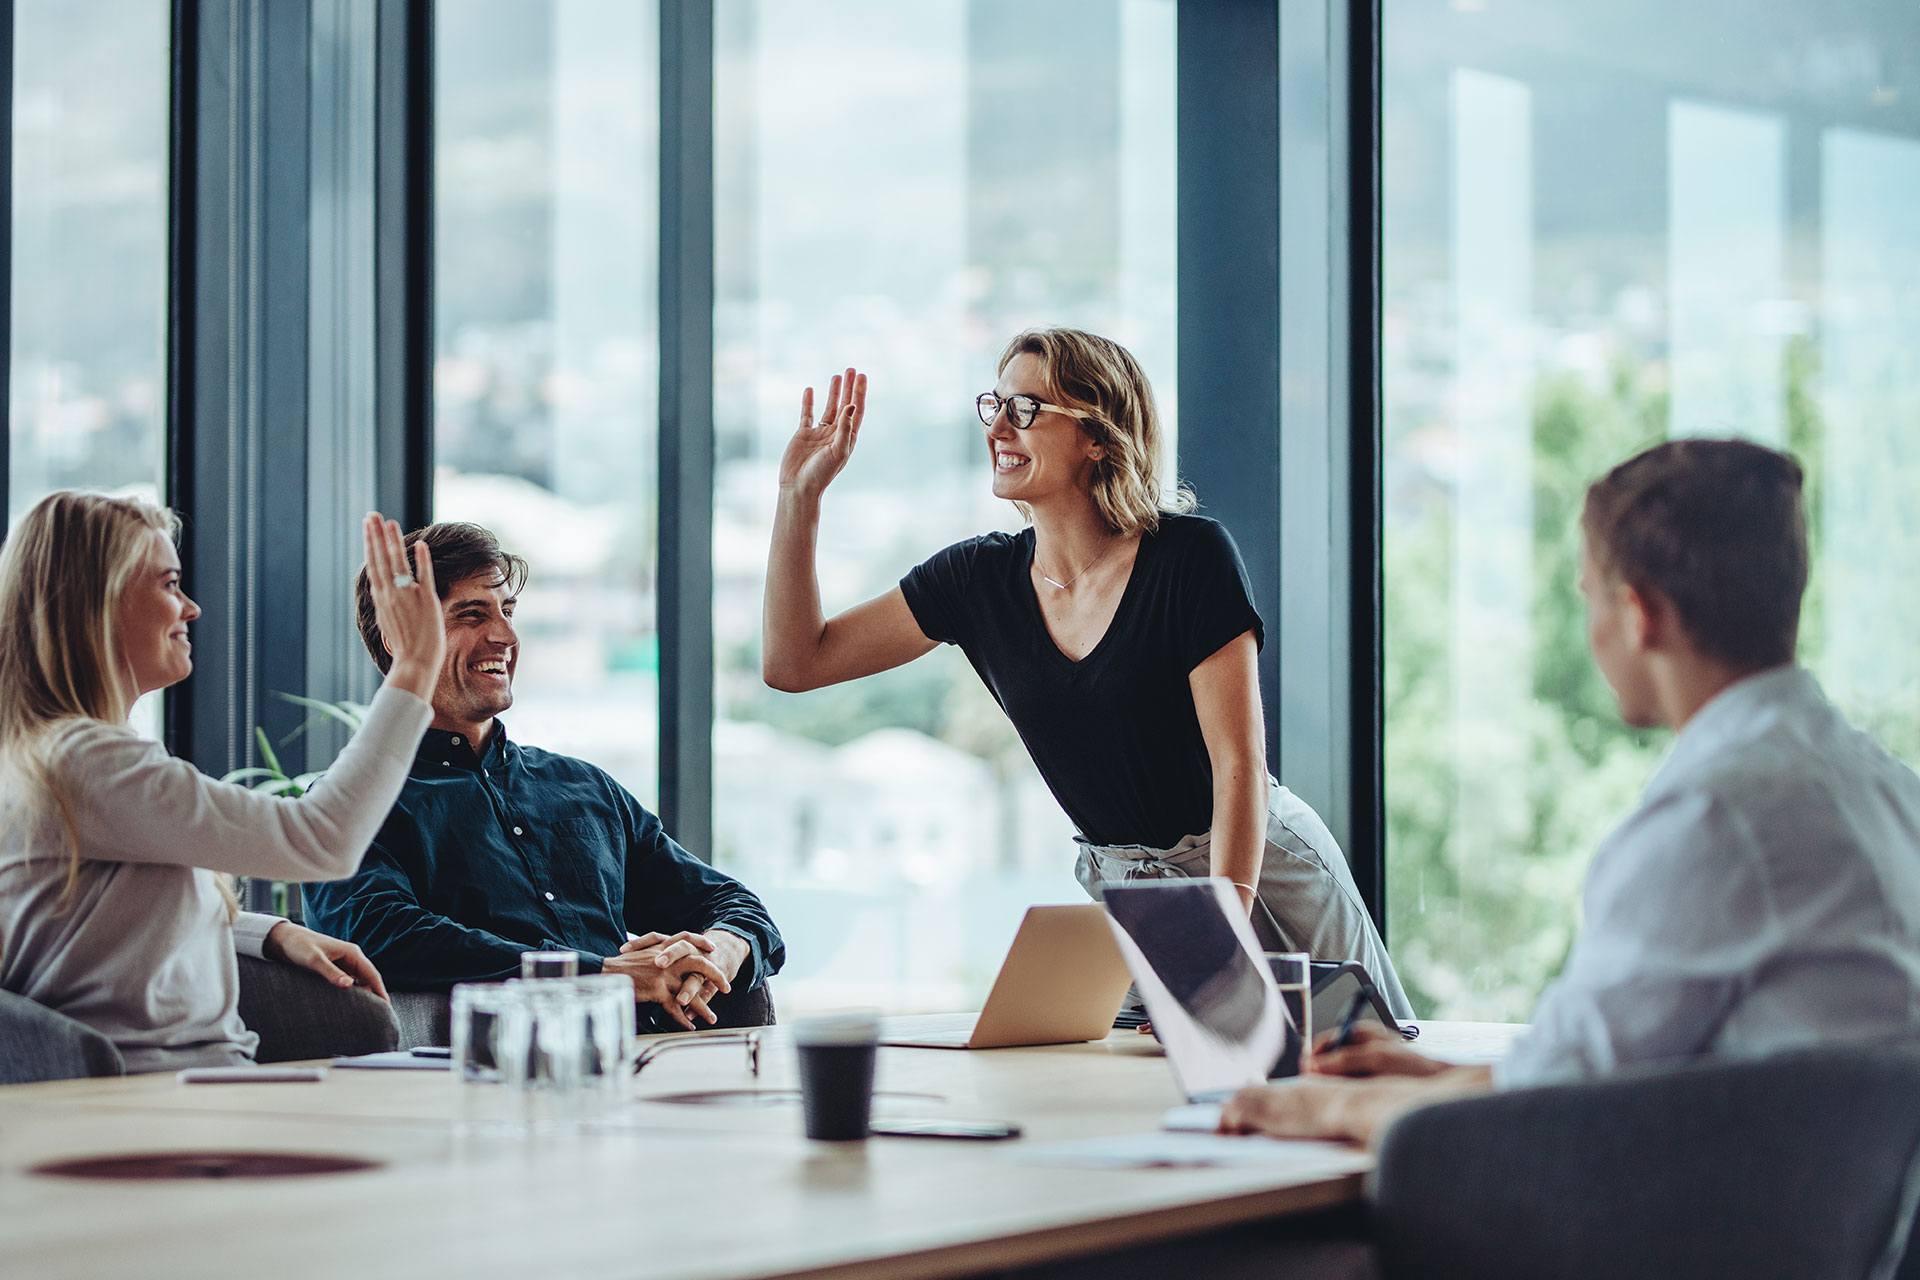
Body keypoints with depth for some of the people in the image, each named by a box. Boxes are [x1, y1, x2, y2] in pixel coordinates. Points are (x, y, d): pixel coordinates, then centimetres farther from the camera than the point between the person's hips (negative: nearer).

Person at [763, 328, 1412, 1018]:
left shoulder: (1191, 555, -17)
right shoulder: (980, 578, -2)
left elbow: (1239, 761, -20)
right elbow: (794, 662, -1)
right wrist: (799, 495, -10)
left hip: (1259, 873, -4)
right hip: (1118, 885, 4)